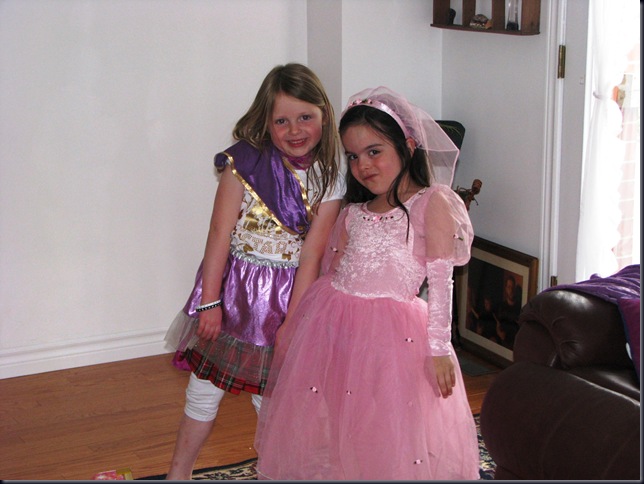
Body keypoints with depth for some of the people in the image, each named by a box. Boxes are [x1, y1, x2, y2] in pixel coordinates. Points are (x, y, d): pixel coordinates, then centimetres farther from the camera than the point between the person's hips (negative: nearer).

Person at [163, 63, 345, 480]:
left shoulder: (329, 178, -8)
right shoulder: (244, 163, -12)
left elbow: (311, 253, -9)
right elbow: (220, 233, -10)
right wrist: (210, 301, -11)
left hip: (287, 294, 0)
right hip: (234, 286, 0)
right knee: (206, 387, 11)